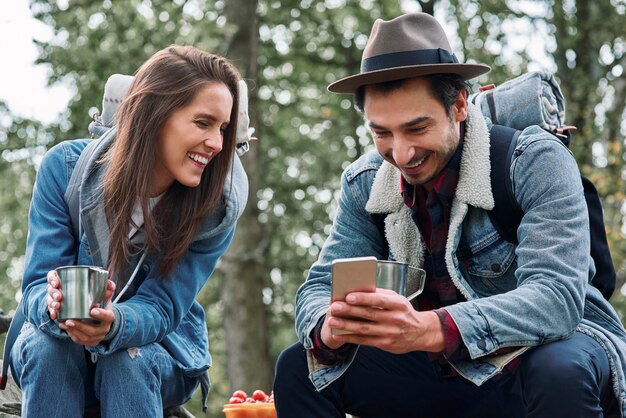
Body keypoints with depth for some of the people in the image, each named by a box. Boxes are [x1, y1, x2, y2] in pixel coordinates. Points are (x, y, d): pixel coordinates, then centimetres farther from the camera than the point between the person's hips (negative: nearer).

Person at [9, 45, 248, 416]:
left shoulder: (216, 208, -16)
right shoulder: (65, 168, -16)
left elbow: (161, 307, -19)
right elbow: (39, 284, -17)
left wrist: (114, 324, -44)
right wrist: (55, 305, -43)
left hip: (161, 350, 0)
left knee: (126, 359, -33)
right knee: (49, 348, -33)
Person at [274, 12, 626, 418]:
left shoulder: (535, 162, -20)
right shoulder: (365, 182, -4)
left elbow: (557, 297, -32)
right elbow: (321, 287, -5)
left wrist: (427, 330, -48)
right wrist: (329, 328, -32)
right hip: (448, 370, 4)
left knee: (559, 369, -38)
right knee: (299, 367, -8)